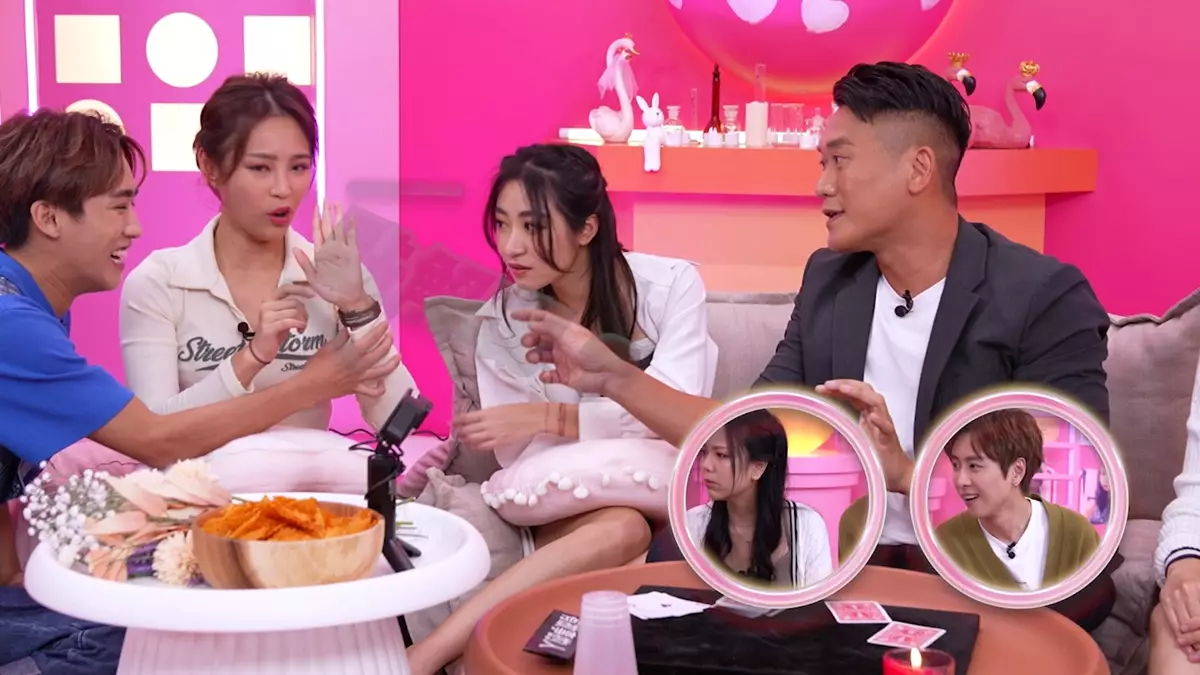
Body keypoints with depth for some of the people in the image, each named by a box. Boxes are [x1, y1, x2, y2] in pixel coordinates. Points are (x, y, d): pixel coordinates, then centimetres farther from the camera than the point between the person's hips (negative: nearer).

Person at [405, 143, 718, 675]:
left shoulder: (670, 285, -6)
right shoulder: (501, 322, -2)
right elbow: (520, 459, -6)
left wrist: (545, 417, -23)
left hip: (663, 498, 0)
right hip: (563, 510, 1)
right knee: (619, 529, -35)